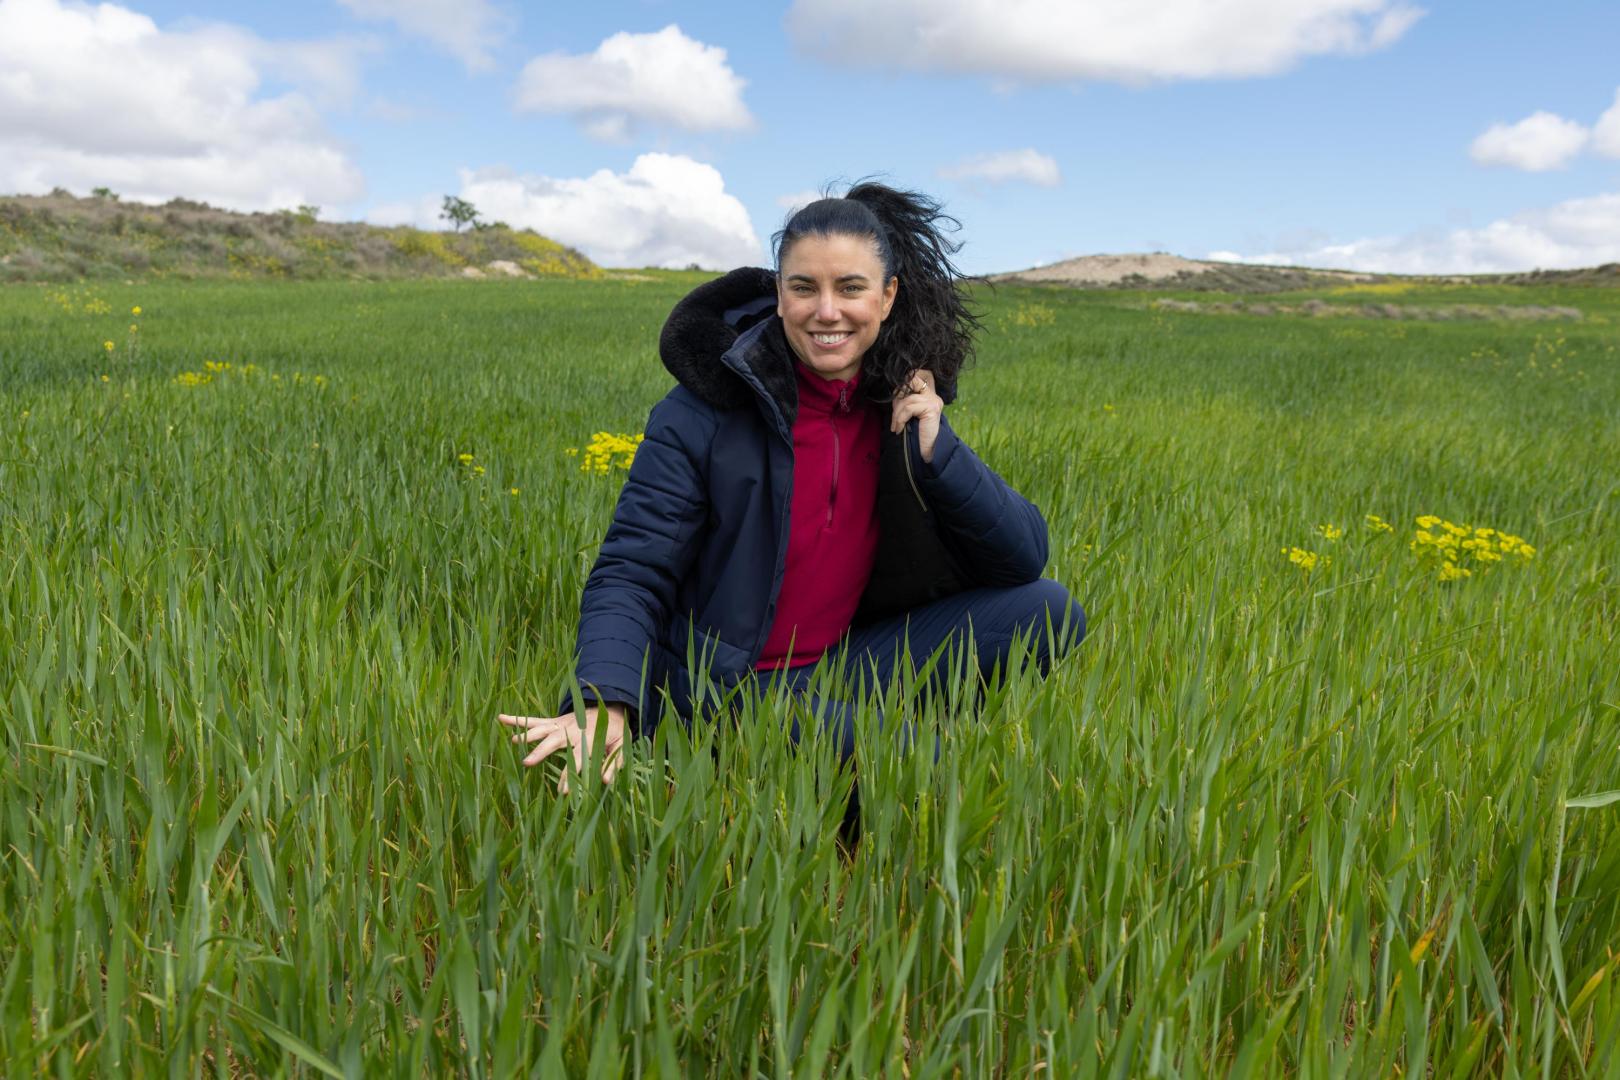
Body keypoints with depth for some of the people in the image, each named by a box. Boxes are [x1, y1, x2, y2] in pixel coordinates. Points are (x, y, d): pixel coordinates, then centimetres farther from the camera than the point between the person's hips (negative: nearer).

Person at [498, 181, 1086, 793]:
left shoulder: (905, 408, -2)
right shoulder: (709, 409, -13)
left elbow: (1026, 557, -5)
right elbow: (631, 575, -17)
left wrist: (934, 451, -19)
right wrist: (604, 707, -36)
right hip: (715, 687, -5)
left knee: (1045, 611, -8)